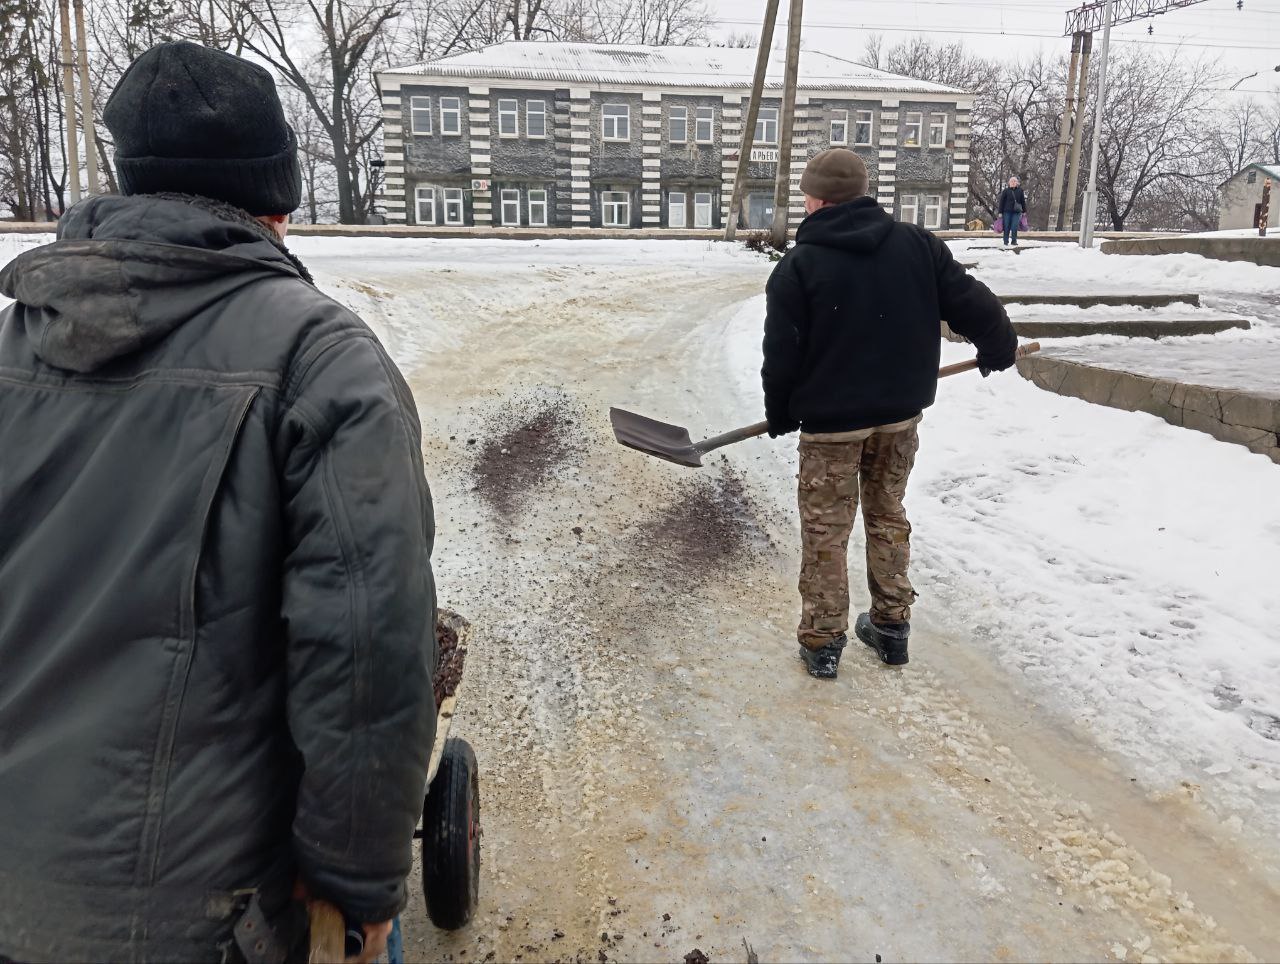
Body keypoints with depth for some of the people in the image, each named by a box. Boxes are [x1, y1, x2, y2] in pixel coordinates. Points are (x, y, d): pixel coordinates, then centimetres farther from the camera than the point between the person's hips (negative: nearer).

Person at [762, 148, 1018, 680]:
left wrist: (780, 415, 6)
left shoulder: (798, 266, -11)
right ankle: (891, 626, 29)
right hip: (901, 412, 4)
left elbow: (782, 355, -9)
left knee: (826, 530, 7)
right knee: (888, 517, 19)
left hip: (830, 419, -4)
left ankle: (822, 641, 14)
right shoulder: (918, 244, -1)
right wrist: (998, 346, 20)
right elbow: (971, 302, 1)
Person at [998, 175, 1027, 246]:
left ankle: (1014, 242, 4)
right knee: (1007, 227, 2)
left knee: (1014, 227, -5)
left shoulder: (1020, 191, 7)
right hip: (1007, 212, -1)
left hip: (1016, 212, 1)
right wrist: (1000, 212, -3)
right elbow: (1001, 202, 1)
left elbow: (1023, 201, 12)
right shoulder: (1006, 191, 1)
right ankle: (1006, 242, 12)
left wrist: (1024, 211, 10)